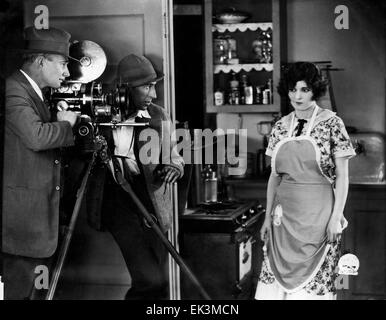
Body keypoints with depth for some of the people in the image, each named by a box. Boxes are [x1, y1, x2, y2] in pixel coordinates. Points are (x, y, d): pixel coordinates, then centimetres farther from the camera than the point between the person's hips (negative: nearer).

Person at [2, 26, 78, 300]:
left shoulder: (35, 93, 17)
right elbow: (36, 137, -27)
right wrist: (65, 124, -10)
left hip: (39, 215, 10)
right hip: (22, 217, -10)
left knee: (36, 289, 13)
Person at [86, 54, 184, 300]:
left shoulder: (159, 117, 5)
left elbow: (175, 158, 13)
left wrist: (173, 168, -10)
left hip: (154, 206, 4)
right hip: (120, 204, -4)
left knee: (159, 283, 8)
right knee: (150, 279, -14)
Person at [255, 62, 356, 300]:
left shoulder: (331, 124, -5)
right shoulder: (281, 127, 8)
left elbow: (342, 176, -5)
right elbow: (274, 176, 12)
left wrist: (336, 217, -12)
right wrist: (268, 216, 10)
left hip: (318, 212, -4)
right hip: (285, 213, 4)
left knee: (315, 277, -2)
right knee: (279, 276, 2)